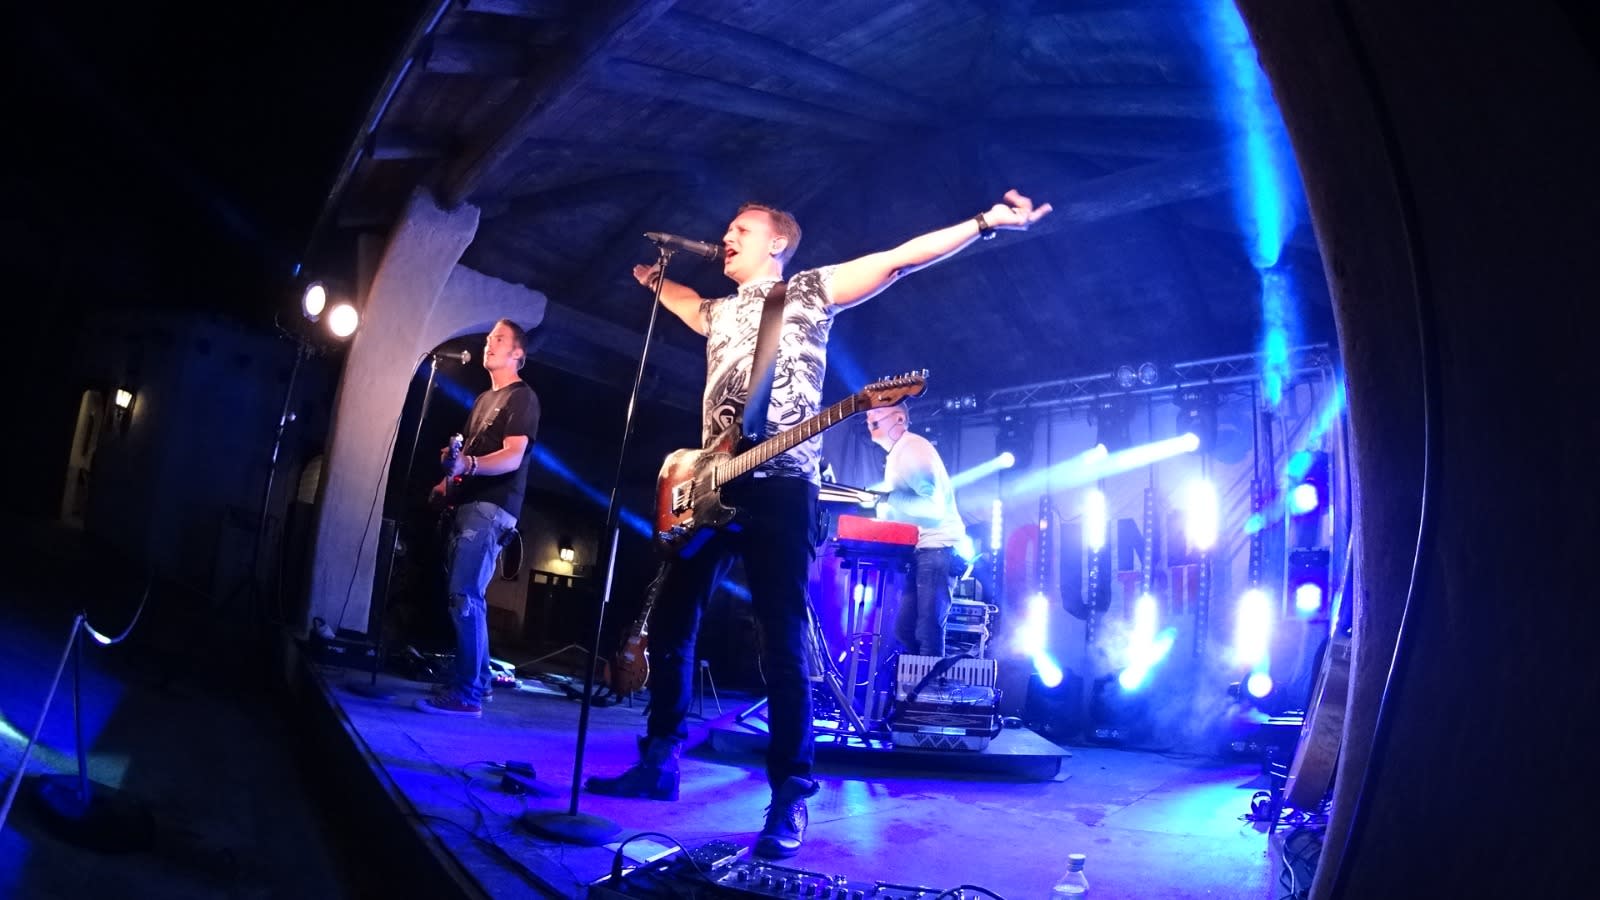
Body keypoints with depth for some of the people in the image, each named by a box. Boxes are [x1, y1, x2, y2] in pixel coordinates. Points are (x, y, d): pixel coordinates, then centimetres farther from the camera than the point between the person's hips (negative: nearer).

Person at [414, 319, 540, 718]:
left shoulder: (522, 397, -5)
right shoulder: (483, 399, 23)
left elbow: (513, 457, -18)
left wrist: (468, 465, -34)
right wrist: (448, 481, 11)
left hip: (491, 508, -9)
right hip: (466, 505, 9)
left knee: (464, 597, -16)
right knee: (463, 597, 9)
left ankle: (466, 693, -14)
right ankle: (477, 680, 17)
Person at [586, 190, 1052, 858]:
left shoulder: (808, 291, 5)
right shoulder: (720, 312, 24)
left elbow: (896, 260, -5)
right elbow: (688, 303, 51)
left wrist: (986, 222, -11)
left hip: (779, 485, -7)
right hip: (709, 485, 7)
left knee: (782, 642, -9)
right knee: (671, 623, 7)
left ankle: (790, 800, -2)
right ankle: (660, 762, 21)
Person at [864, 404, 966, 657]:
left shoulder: (912, 447, -10)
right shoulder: (896, 455, 21)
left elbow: (933, 504, -18)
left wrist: (889, 499, -22)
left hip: (937, 547, -10)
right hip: (919, 548, 10)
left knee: (927, 630, -14)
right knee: (904, 629, 7)